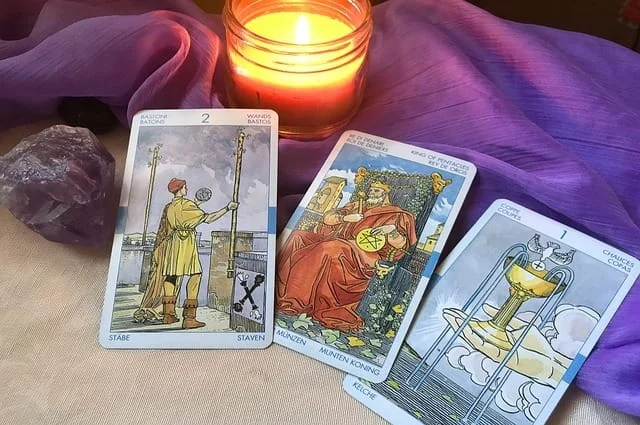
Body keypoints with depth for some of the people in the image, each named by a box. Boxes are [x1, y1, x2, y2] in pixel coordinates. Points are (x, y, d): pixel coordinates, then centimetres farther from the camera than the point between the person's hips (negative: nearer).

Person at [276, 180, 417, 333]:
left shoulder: (396, 215, 15)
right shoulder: (356, 206, 28)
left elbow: (403, 243, 0)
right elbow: (327, 217, 20)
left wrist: (390, 230, -17)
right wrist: (346, 218, 2)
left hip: (364, 253, -6)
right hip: (335, 240, 6)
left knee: (330, 249, -37)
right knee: (298, 237, -13)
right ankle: (284, 290, -18)